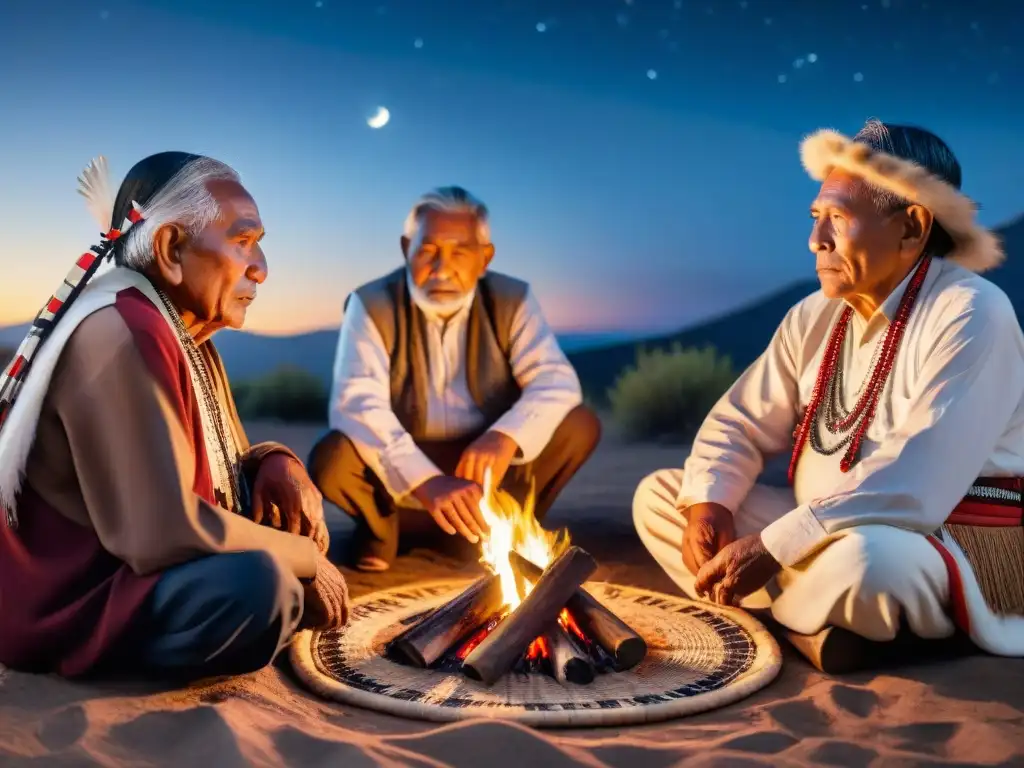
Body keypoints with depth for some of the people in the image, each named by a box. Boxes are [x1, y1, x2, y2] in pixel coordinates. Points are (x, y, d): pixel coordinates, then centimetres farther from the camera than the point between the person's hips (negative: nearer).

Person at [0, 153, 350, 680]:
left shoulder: (184, 331, 8)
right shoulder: (120, 335, -24)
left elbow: (221, 465, 18)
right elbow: (164, 533, -33)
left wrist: (277, 463, -6)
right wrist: (306, 560, -18)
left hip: (133, 569, 10)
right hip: (70, 607, -10)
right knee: (257, 584, -34)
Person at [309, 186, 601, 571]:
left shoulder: (512, 301, -4)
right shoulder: (372, 304, -12)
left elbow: (557, 381, -14)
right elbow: (356, 405, -26)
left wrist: (506, 437, -36)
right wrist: (426, 481, -41)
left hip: (489, 467, 2)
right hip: (402, 474, -2)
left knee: (581, 424, -19)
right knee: (331, 460, -32)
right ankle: (381, 525, 3)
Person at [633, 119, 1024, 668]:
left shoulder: (970, 315, -18)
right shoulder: (815, 317, 5)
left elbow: (913, 485, -28)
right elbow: (739, 425, 7)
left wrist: (772, 547, -29)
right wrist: (706, 507, -13)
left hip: (946, 548, -7)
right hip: (825, 534, 8)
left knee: (862, 559, -41)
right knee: (658, 494, 5)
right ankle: (821, 618, -12)